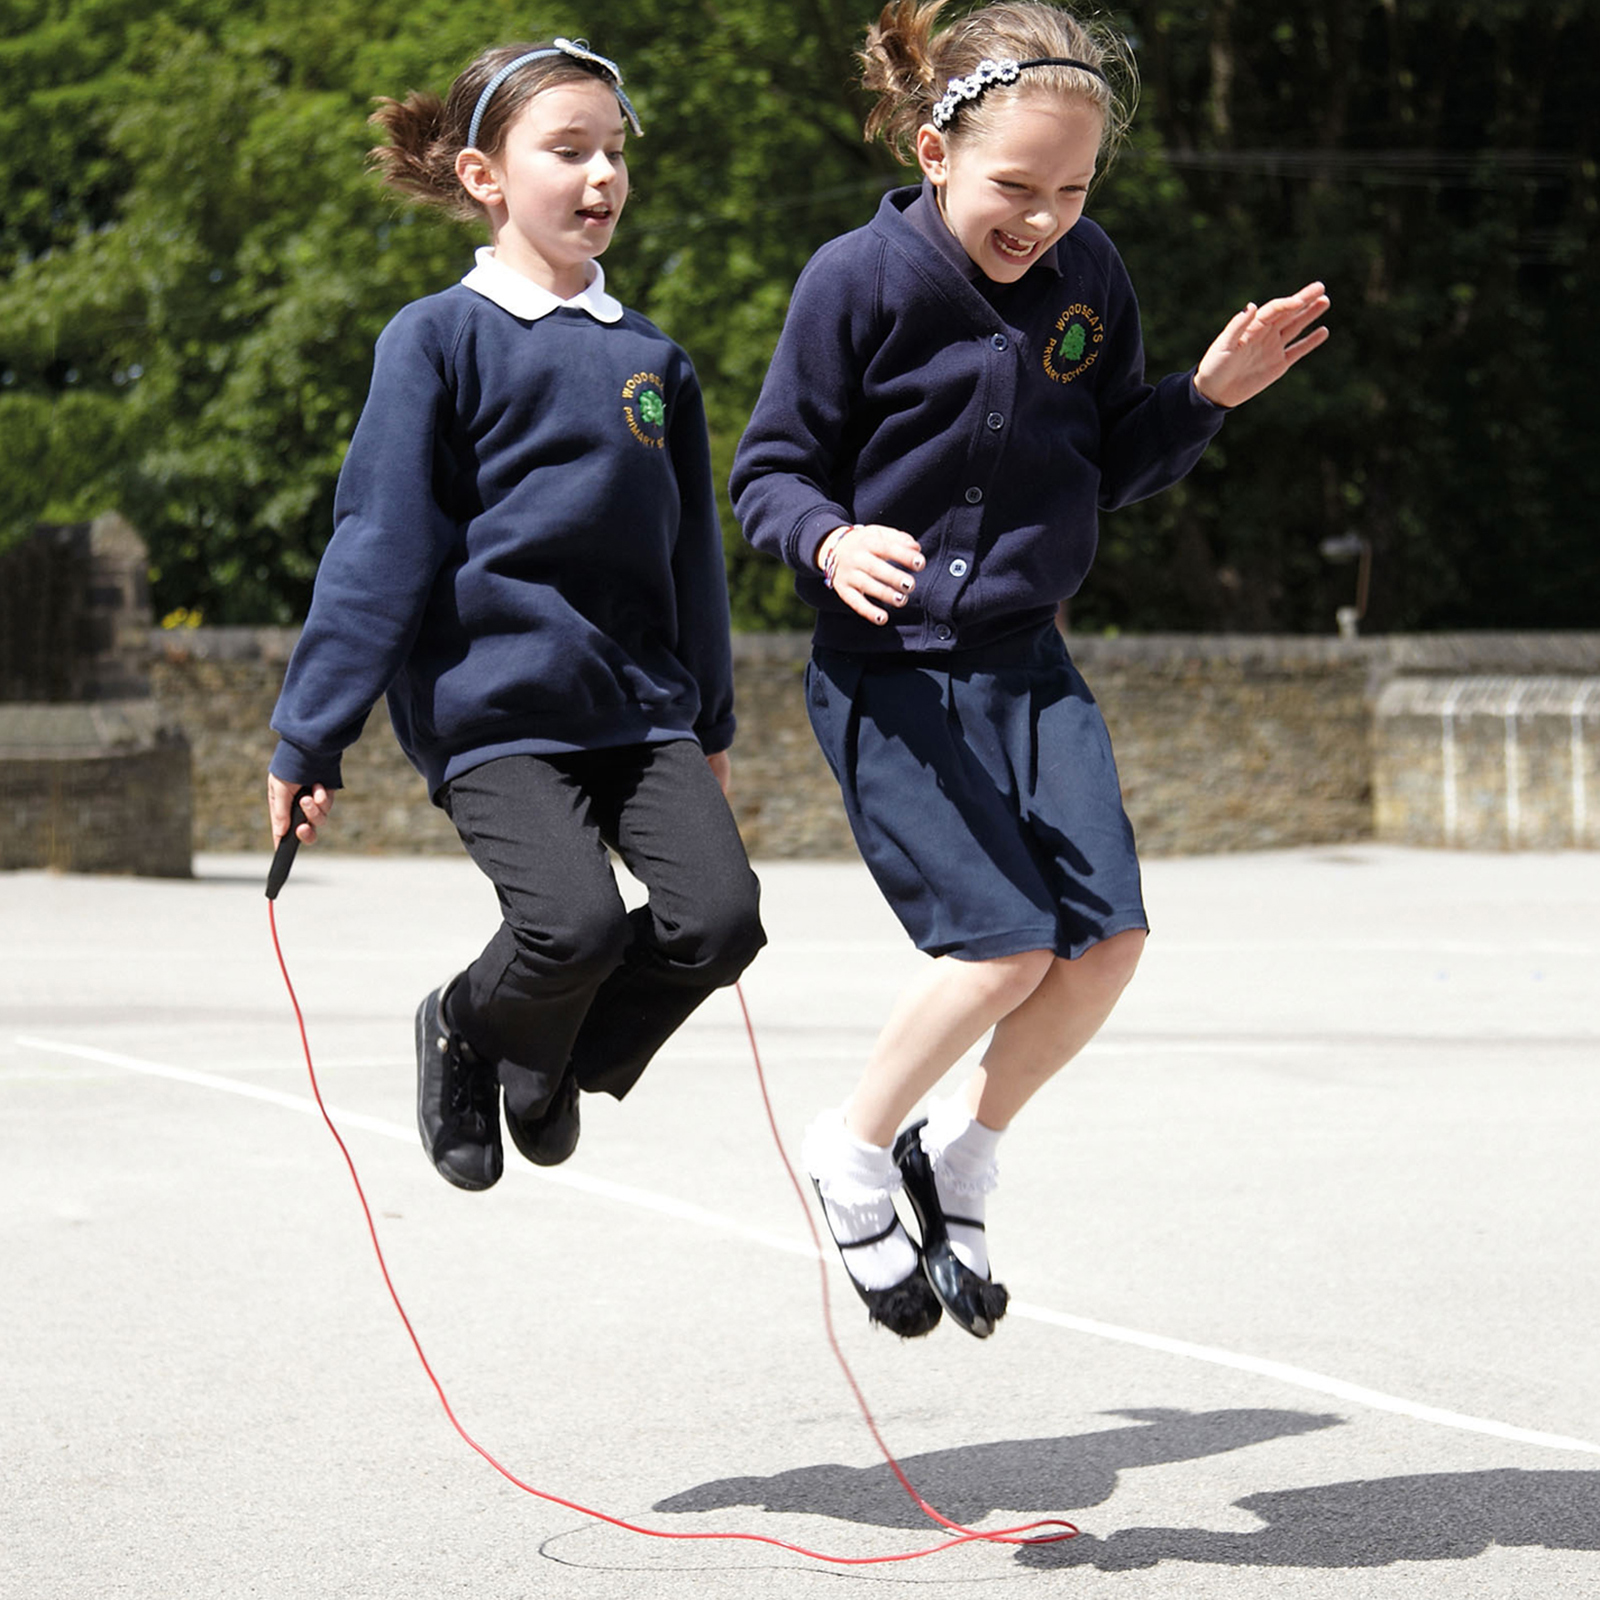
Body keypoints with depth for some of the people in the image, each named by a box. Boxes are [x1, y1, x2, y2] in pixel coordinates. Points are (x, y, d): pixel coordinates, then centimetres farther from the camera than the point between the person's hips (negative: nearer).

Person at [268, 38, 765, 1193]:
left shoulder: (651, 359, 13)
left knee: (720, 917, -13)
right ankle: (469, 1036, 12)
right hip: (491, 707, -5)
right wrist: (307, 738, -7)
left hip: (641, 704, 5)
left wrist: (711, 725, 28)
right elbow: (380, 548, -4)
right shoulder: (440, 339, -2)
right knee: (576, 923, -23)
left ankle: (556, 1064, 17)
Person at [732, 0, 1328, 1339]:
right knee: (1006, 943, -15)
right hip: (888, 671, -5)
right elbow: (769, 473, -7)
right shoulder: (860, 281, -13)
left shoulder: (1089, 279, 1)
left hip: (1027, 661, 5)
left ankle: (964, 1155, 16)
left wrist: (1205, 397, -5)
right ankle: (856, 1152, 10)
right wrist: (832, 541, -28)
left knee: (1110, 935, -7)